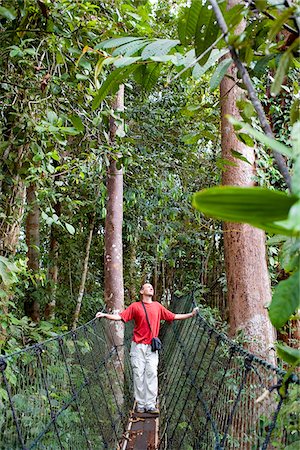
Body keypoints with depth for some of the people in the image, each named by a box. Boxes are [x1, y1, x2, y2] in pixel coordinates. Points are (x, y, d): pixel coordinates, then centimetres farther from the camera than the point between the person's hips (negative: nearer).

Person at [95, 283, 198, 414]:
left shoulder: (158, 306, 12)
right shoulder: (135, 306, 3)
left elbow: (173, 316, 14)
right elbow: (120, 316, -5)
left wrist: (191, 314, 11)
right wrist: (105, 315, -18)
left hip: (152, 346, 2)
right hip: (138, 346, -2)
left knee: (152, 374, -2)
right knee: (138, 374, 0)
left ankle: (150, 404, 2)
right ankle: (140, 404, 8)